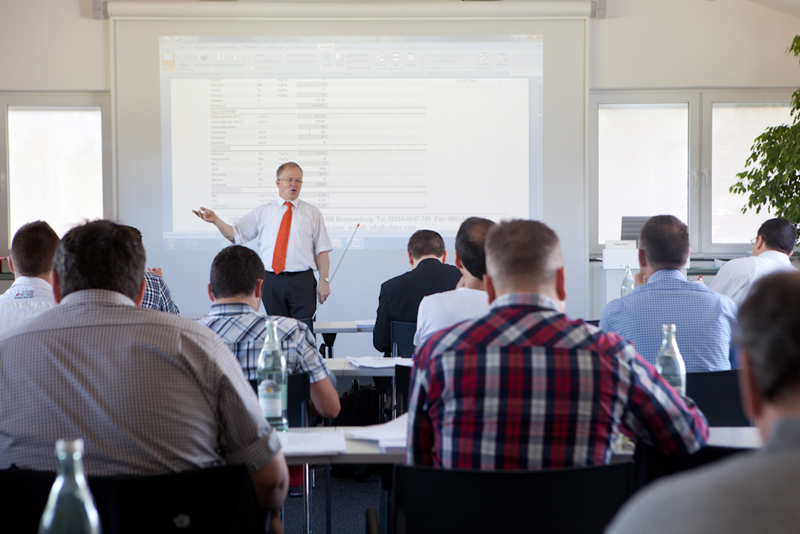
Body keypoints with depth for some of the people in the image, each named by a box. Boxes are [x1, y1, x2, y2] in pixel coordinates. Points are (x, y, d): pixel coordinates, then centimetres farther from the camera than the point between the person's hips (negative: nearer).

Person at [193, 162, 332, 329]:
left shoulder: (312, 213, 10)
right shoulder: (262, 212, 12)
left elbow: (322, 250, 5)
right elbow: (235, 234, 9)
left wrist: (324, 280, -4)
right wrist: (215, 220, -7)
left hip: (302, 281, -1)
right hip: (271, 280, 1)